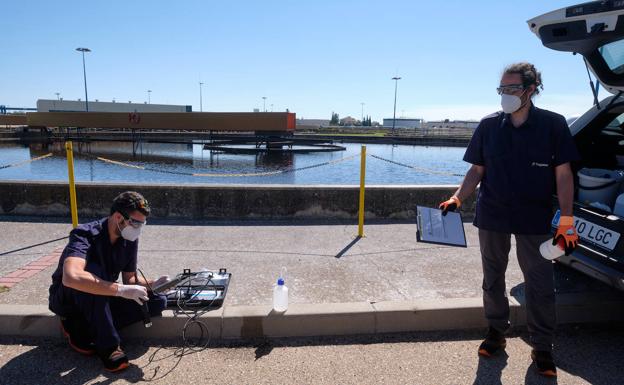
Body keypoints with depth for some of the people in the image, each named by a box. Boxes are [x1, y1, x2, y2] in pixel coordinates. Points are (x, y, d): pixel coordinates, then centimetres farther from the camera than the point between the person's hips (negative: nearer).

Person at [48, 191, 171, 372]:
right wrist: (121, 289, -46)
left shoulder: (130, 240, -7)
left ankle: (80, 328, -6)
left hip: (101, 301, 6)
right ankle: (108, 346, -25)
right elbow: (70, 277, -45)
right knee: (93, 271, -37)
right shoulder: (85, 234, -28)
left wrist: (152, 284, -20)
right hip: (66, 299, -6)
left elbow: (129, 278, 0)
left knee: (157, 302, -11)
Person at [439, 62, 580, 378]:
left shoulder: (553, 124, -5)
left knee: (540, 283, 5)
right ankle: (496, 331, 32)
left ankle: (542, 347, 22)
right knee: (493, 277, 13)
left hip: (535, 219, -2)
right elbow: (477, 170, 5)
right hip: (492, 216, 2)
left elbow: (563, 175, -4)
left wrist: (566, 220, -9)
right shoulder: (488, 126, 1)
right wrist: (457, 198, -10)